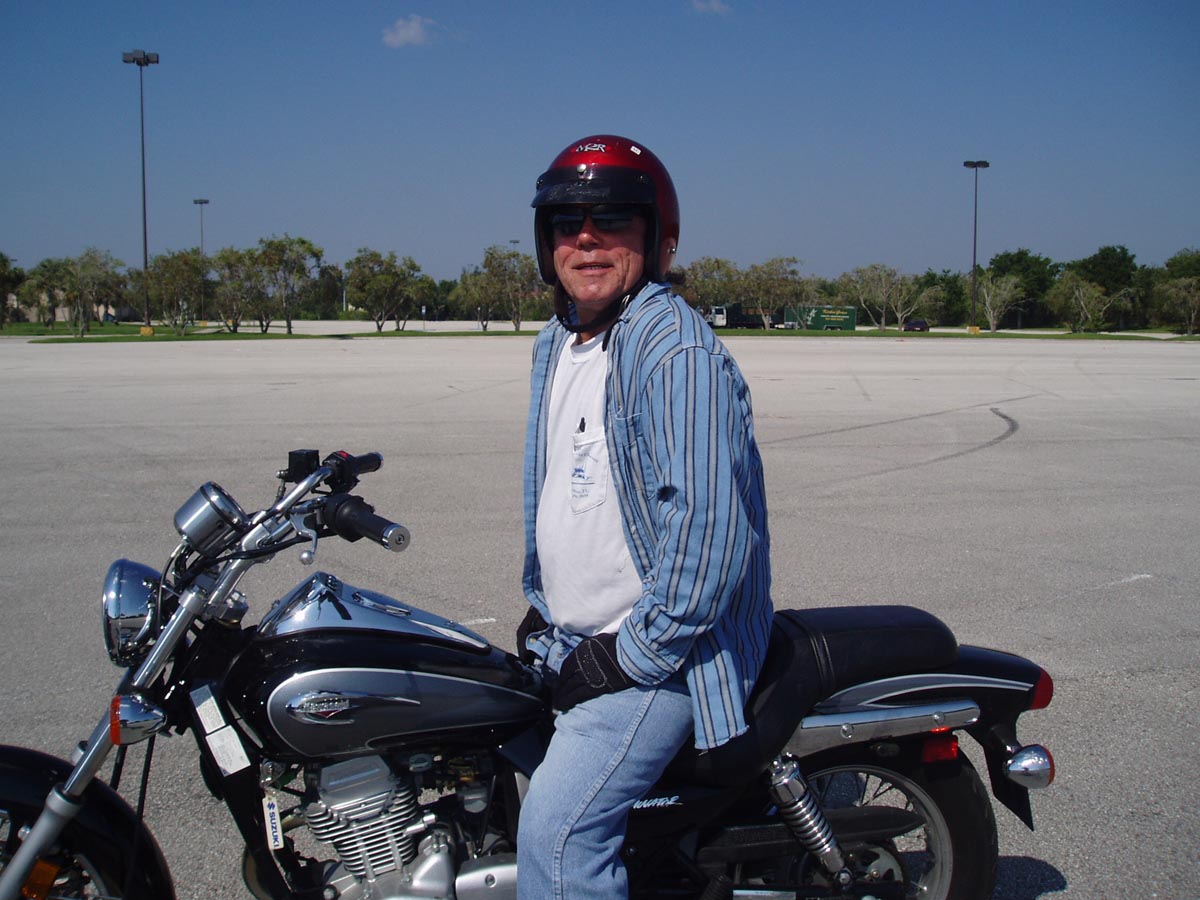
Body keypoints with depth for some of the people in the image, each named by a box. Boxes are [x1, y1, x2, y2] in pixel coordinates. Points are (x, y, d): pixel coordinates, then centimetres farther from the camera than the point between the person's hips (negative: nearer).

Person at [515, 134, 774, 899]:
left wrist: (633, 655, -21)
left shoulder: (676, 351, -20)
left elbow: (710, 523, -27)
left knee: (559, 824, -16)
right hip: (571, 647, 10)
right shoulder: (558, 344, 11)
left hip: (663, 653, -9)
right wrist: (542, 607, 18)